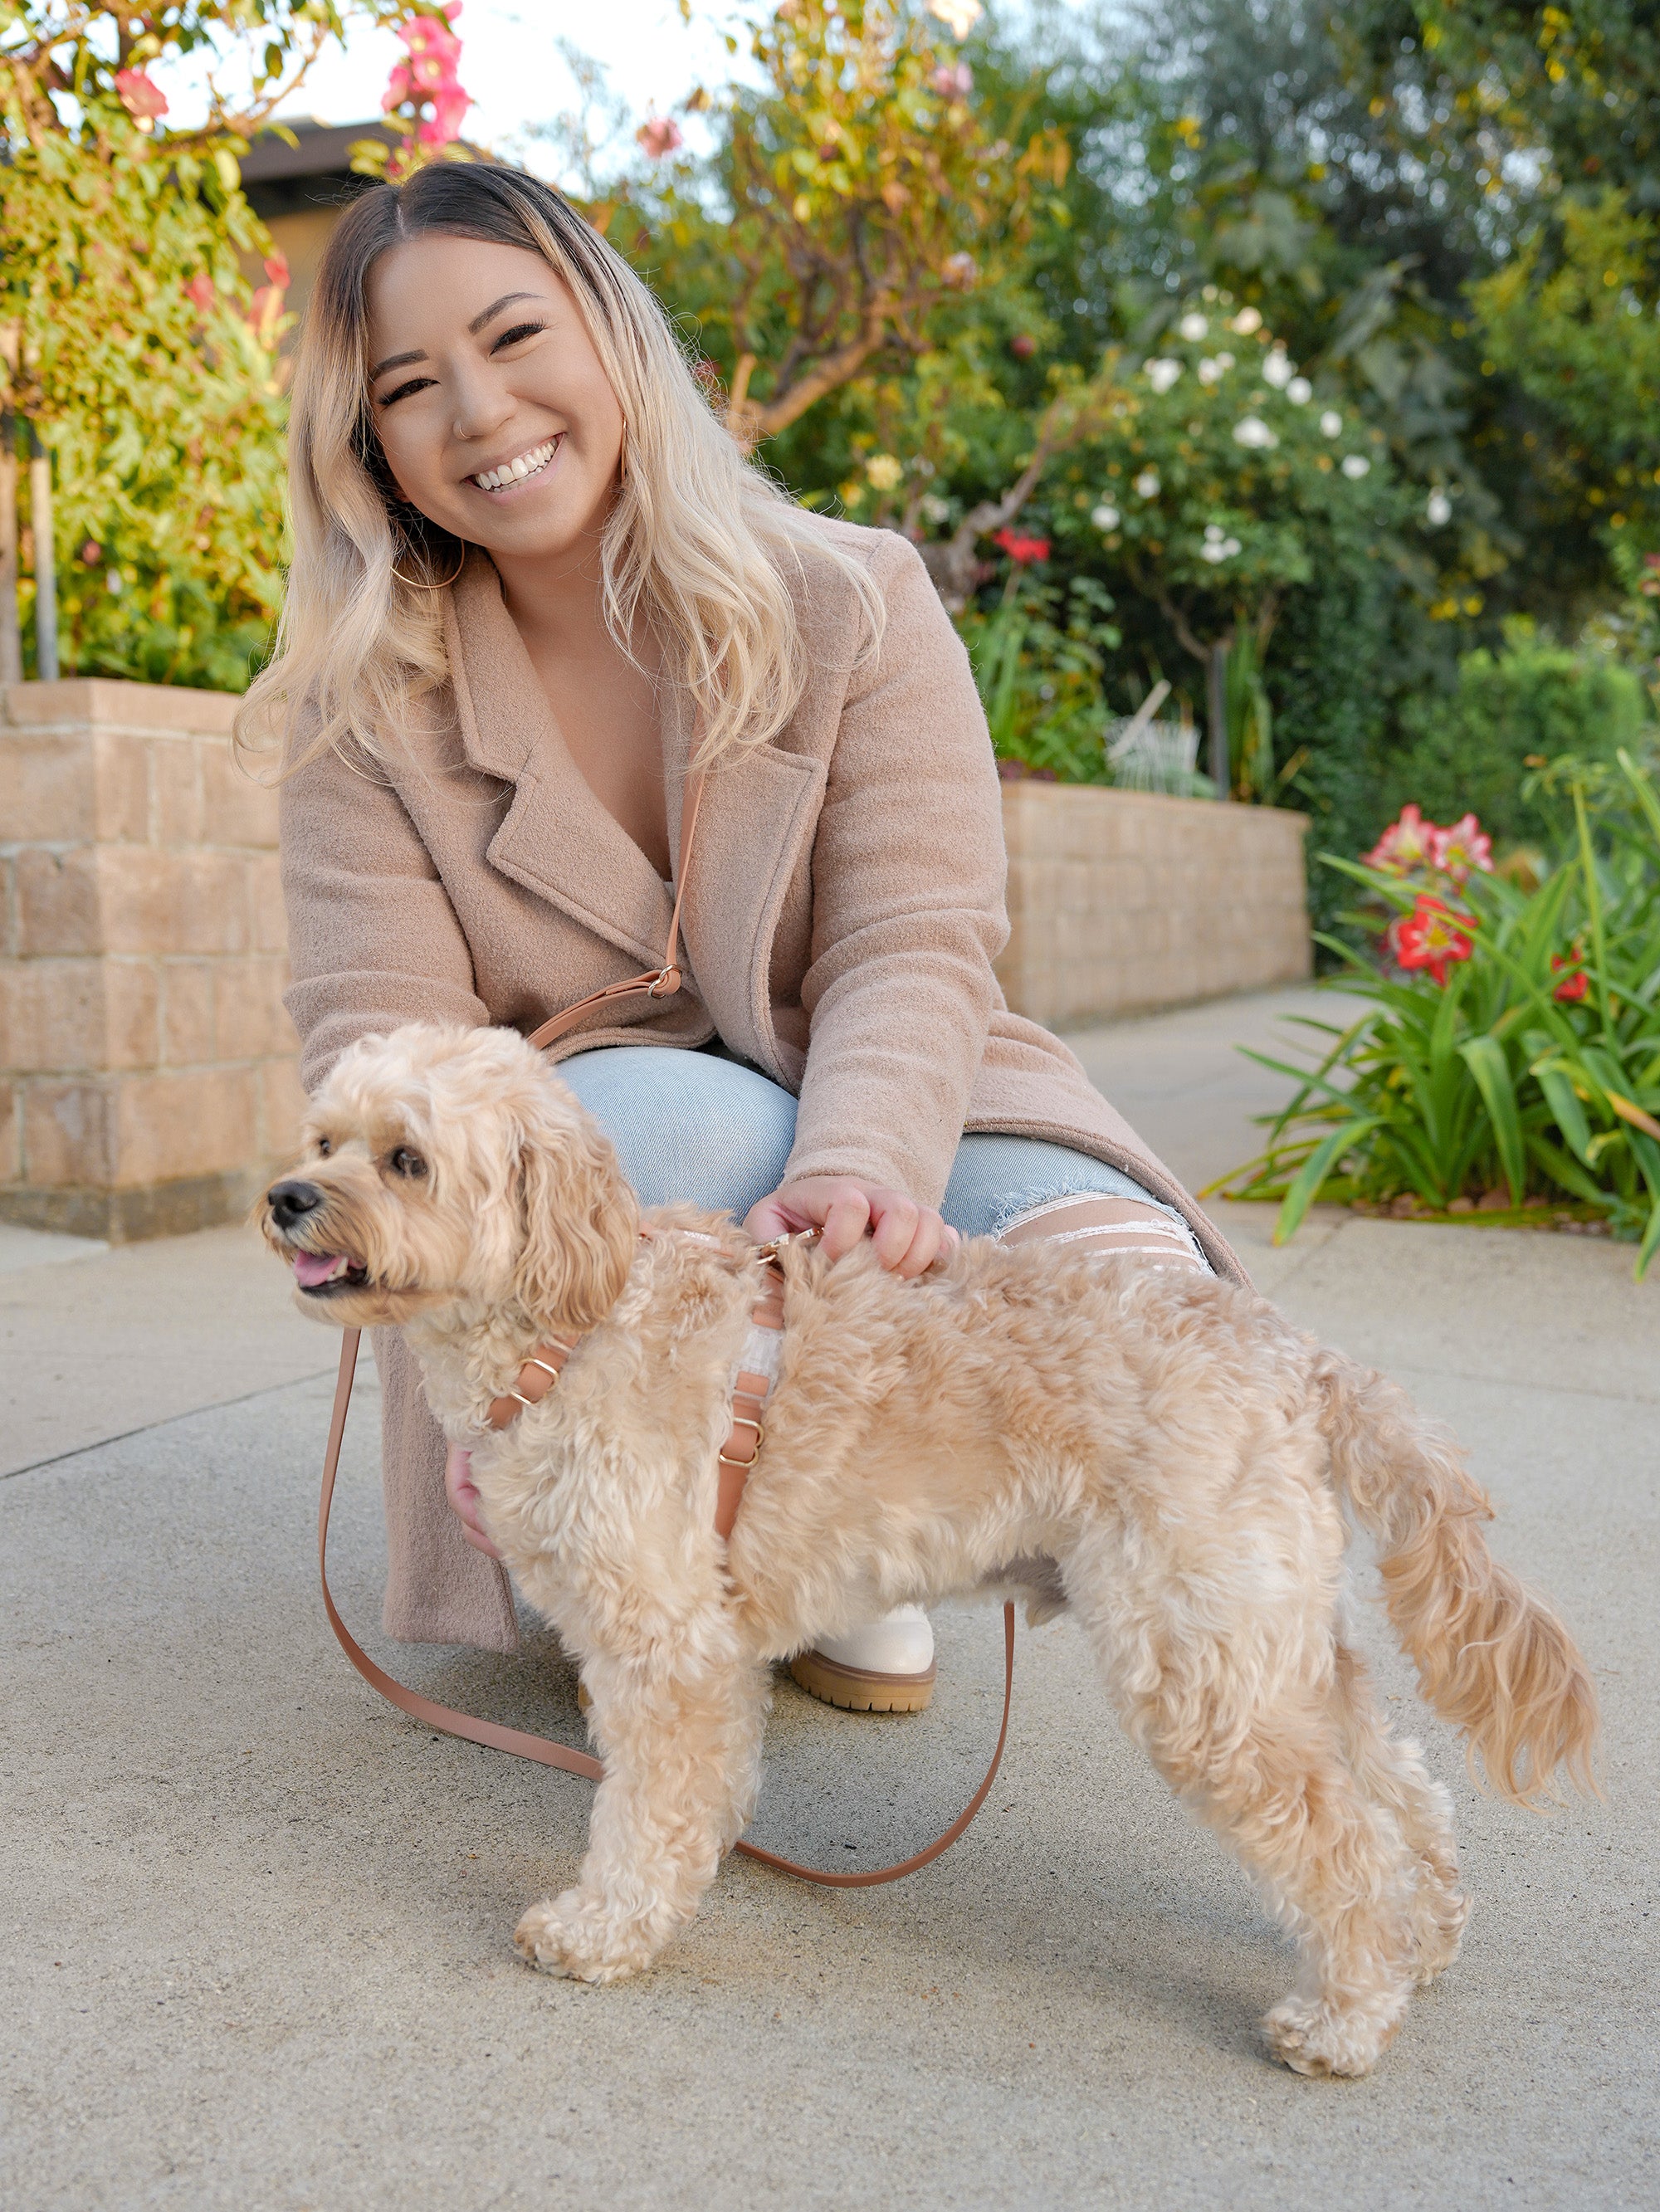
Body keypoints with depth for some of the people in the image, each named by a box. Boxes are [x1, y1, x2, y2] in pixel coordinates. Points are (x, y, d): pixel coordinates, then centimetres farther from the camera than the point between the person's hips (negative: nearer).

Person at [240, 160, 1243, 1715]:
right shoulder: (364, 706, -3)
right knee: (683, 1119, -37)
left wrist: (858, 1175, -38)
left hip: (874, 1113, 1)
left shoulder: (851, 601, -5)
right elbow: (384, 1038, -15)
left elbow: (913, 950, -15)